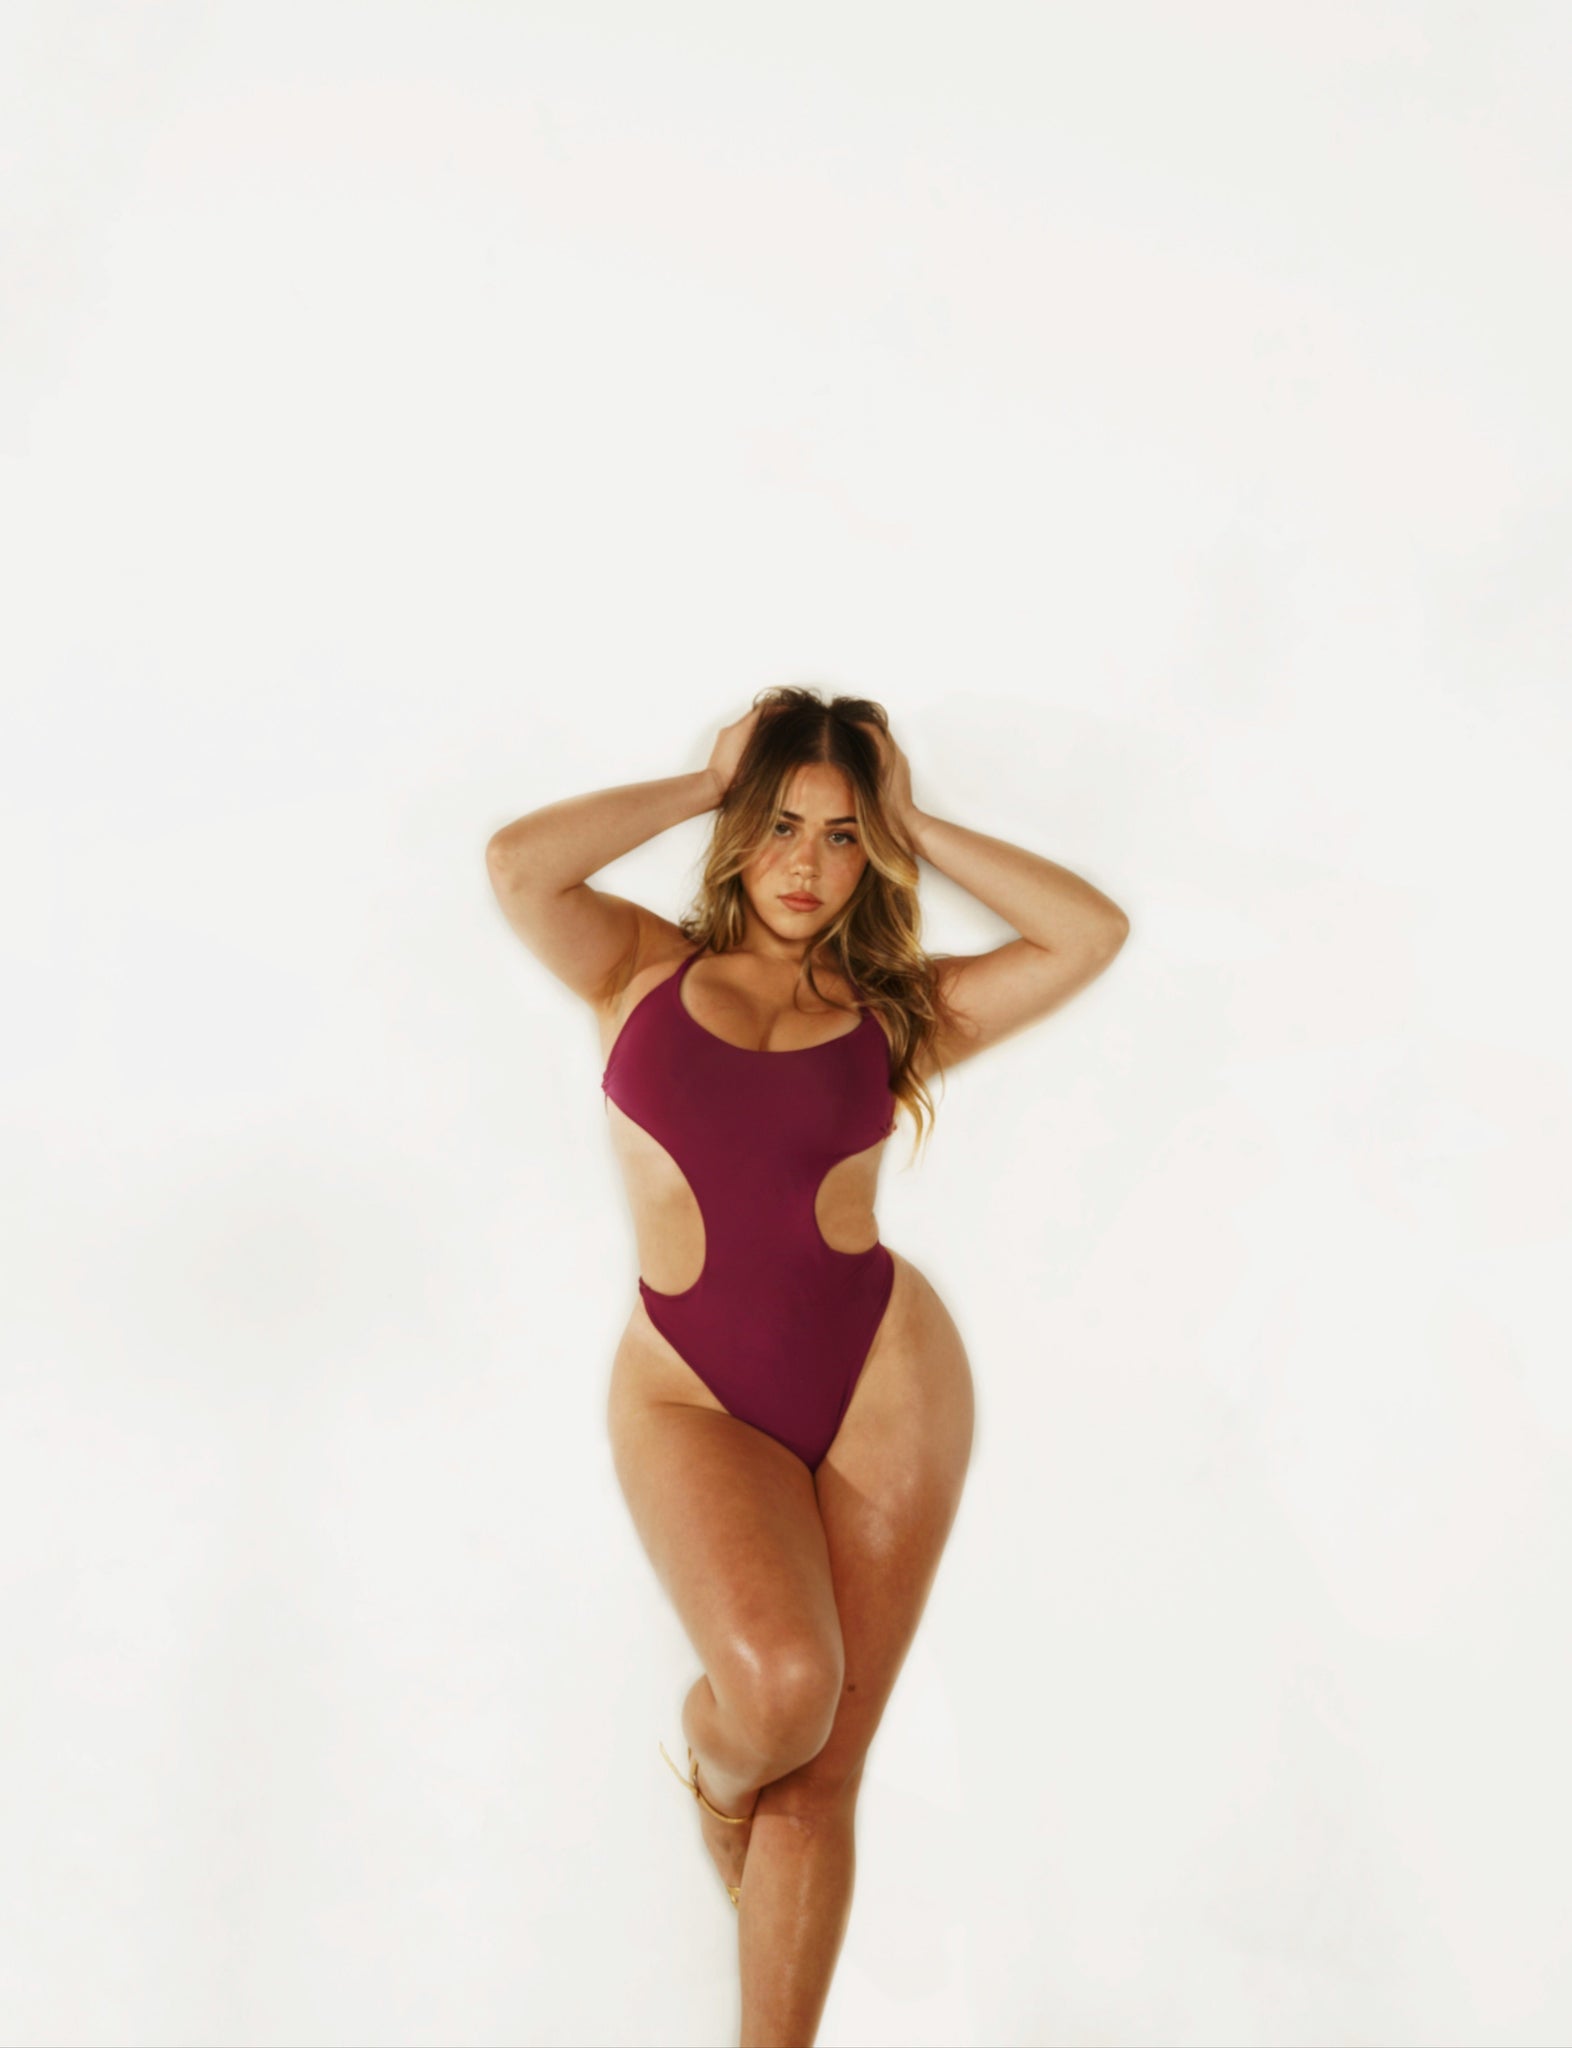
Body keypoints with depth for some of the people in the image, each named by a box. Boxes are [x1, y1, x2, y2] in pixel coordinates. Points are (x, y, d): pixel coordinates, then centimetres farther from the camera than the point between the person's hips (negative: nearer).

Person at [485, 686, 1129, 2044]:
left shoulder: (893, 1008, 7)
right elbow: (518, 863, -13)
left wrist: (915, 828, 3)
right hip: (691, 1396, -1)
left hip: (889, 1381, 2)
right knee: (781, 1684, -23)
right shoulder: (642, 968, 5)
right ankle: (713, 1773, 16)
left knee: (823, 1772, 5)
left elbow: (1092, 934, -1)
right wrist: (702, 786, -2)